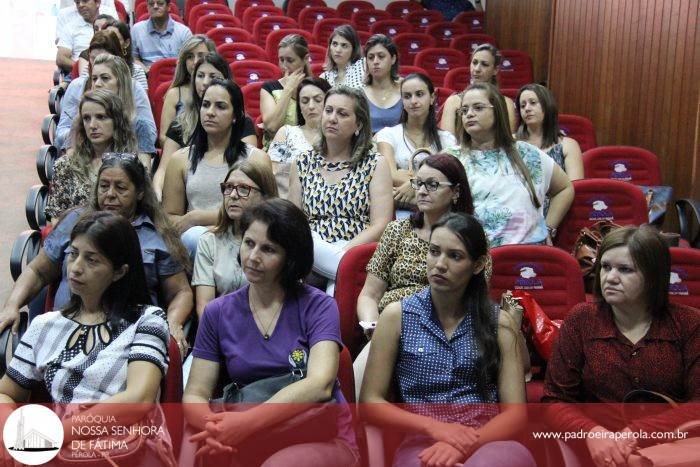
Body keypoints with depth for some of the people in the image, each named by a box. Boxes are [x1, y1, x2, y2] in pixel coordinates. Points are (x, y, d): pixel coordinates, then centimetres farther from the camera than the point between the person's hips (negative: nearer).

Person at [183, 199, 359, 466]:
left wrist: (247, 422, -28)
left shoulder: (318, 307, -3)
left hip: (322, 438, -3)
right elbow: (195, 394, 4)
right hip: (253, 444, 3)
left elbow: (319, 385, -18)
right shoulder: (217, 314, 7)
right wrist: (212, 427, -20)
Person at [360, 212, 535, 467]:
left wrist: (464, 445, -17)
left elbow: (516, 412, 2)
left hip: (489, 439, 2)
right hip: (422, 441, -1)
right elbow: (370, 402, 5)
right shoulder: (397, 316, 7)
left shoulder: (500, 321, 9)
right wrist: (434, 427, -11)